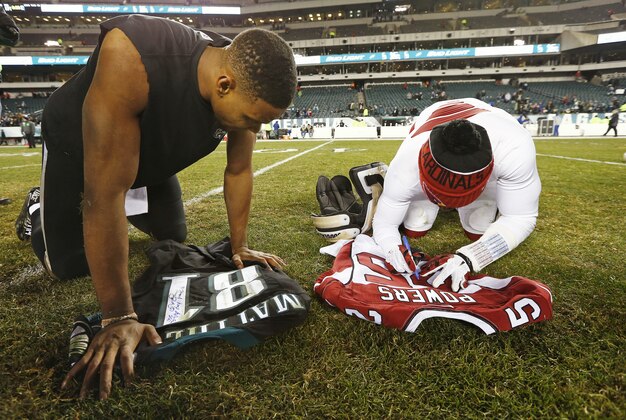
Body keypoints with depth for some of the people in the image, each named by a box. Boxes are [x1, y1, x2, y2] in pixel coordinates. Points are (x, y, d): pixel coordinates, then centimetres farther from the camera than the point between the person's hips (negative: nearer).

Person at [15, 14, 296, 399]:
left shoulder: (246, 87, -26)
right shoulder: (130, 58, -45)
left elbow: (239, 171, -10)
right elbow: (105, 193, -43)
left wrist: (240, 247, -7)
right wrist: (119, 317, -38)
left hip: (152, 155, 5)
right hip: (78, 144, -4)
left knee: (174, 239, 12)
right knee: (70, 264, -2)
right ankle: (39, 210, 28)